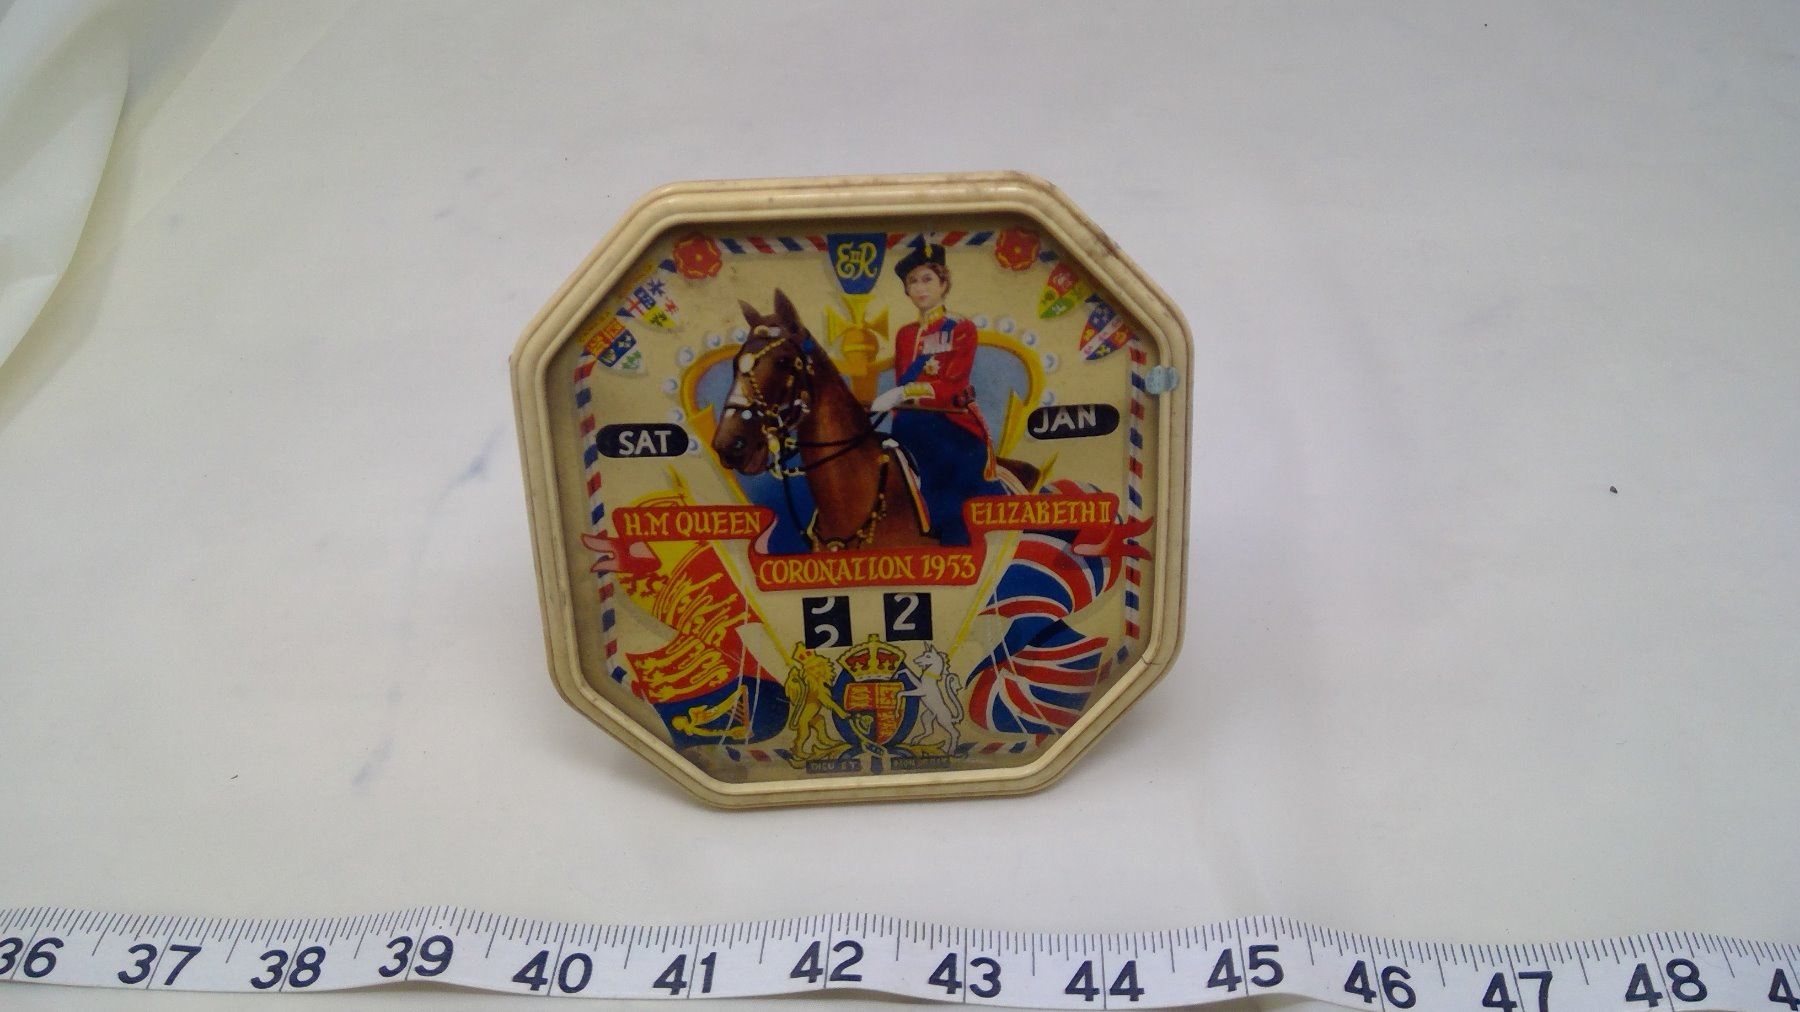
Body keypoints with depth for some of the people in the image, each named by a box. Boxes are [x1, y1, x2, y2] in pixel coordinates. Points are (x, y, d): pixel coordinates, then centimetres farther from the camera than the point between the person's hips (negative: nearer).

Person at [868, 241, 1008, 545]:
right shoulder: (904, 335, 17)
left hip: (954, 428, -4)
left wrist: (904, 393, -25)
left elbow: (953, 385, -13)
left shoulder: (961, 330, 1)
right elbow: (900, 385, 15)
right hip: (914, 432, 4)